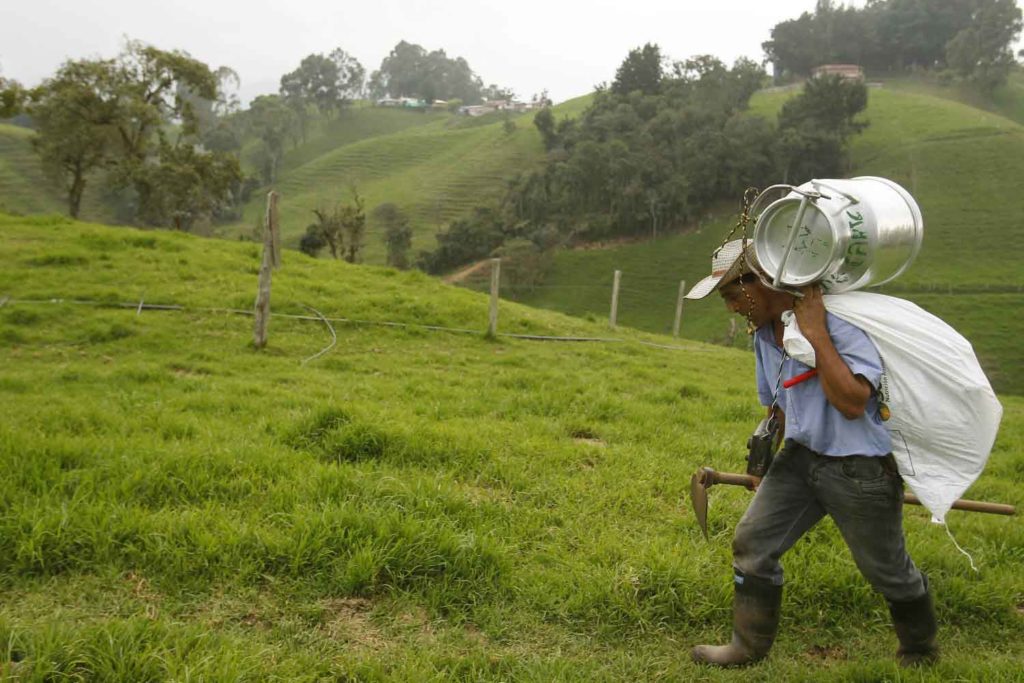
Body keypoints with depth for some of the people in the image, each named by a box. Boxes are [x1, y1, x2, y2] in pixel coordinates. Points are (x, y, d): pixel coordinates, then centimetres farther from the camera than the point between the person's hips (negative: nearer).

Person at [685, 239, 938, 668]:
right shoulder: (764, 333, 2)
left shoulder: (839, 323, -23)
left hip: (859, 467, -7)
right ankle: (749, 647, 21)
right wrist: (766, 462, 23)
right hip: (801, 456, 7)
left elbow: (852, 402, -32)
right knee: (752, 542, 4)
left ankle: (921, 650, 42)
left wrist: (815, 334, -30)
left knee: (888, 571, 12)